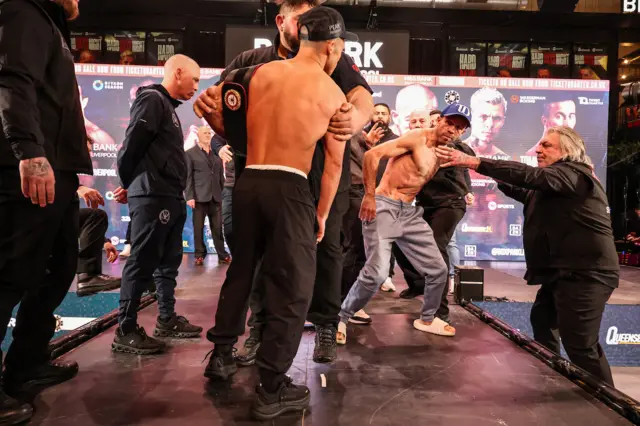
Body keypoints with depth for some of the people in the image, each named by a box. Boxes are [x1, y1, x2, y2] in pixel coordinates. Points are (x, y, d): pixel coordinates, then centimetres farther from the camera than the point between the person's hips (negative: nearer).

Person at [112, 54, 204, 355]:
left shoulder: (168, 105, 23)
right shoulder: (152, 99, -8)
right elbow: (132, 144, -15)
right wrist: (129, 184, -2)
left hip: (171, 196, 10)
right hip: (152, 196, -10)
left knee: (169, 261, 13)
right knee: (142, 262, -6)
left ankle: (167, 319, 23)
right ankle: (125, 331, 2)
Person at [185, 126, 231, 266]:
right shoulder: (190, 153, 6)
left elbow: (221, 175, 14)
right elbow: (188, 176, -2)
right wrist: (190, 196, -10)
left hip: (216, 196, 3)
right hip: (199, 196, -2)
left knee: (218, 228, 4)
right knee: (198, 228, 3)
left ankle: (222, 255, 8)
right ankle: (200, 255, 12)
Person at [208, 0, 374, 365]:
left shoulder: (334, 60, 8)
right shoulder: (251, 61, 11)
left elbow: (364, 98, -8)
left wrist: (358, 118, -33)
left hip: (323, 173, -1)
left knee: (325, 247, 2)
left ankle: (326, 327, 19)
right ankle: (260, 327, 22)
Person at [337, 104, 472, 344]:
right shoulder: (417, 138, -10)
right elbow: (372, 155, -19)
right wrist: (369, 196, -21)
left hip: (410, 212, 8)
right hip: (384, 206, -8)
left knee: (438, 269, 10)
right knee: (377, 273, -19)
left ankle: (427, 319, 33)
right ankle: (341, 318, 3)